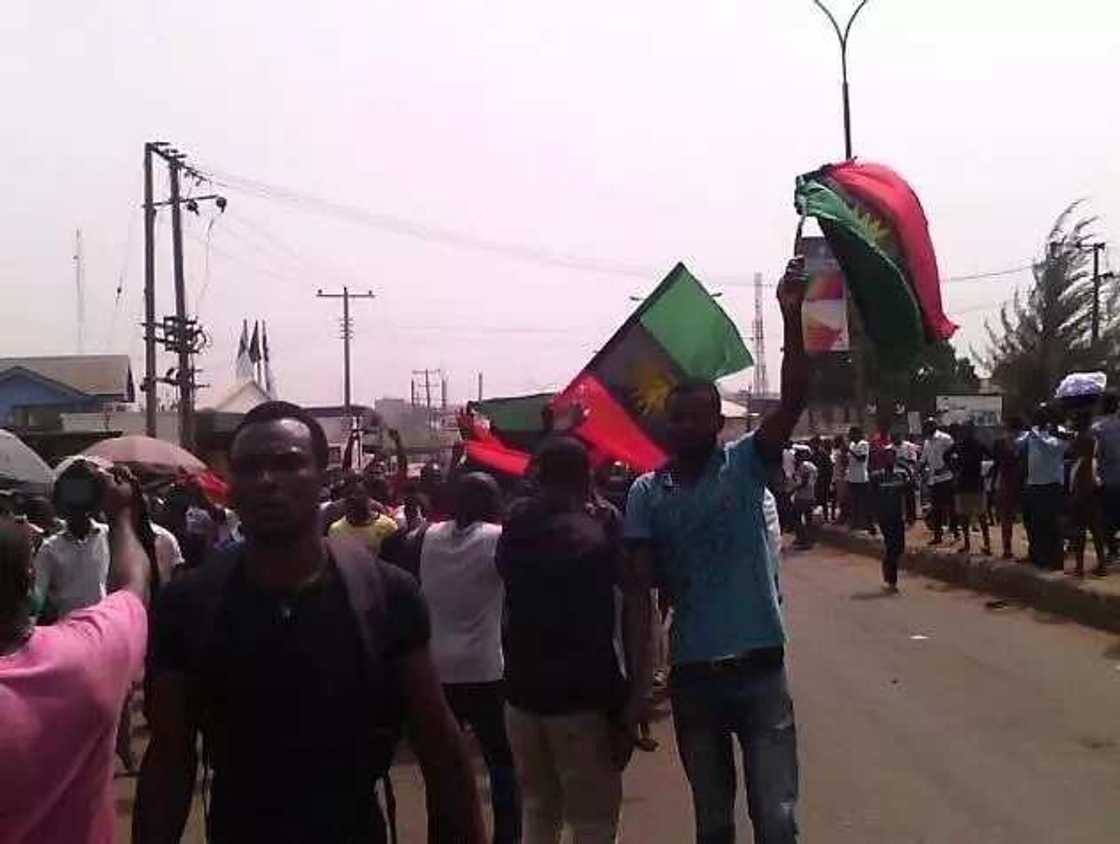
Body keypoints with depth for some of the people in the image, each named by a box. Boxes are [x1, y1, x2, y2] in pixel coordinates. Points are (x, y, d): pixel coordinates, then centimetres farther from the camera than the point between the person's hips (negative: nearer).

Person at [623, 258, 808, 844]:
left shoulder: (746, 463, -2)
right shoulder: (646, 493, 0)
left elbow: (793, 400, -17)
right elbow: (639, 592, -2)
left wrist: (791, 316, -28)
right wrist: (639, 682, -8)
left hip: (759, 669, -1)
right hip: (691, 676, 2)